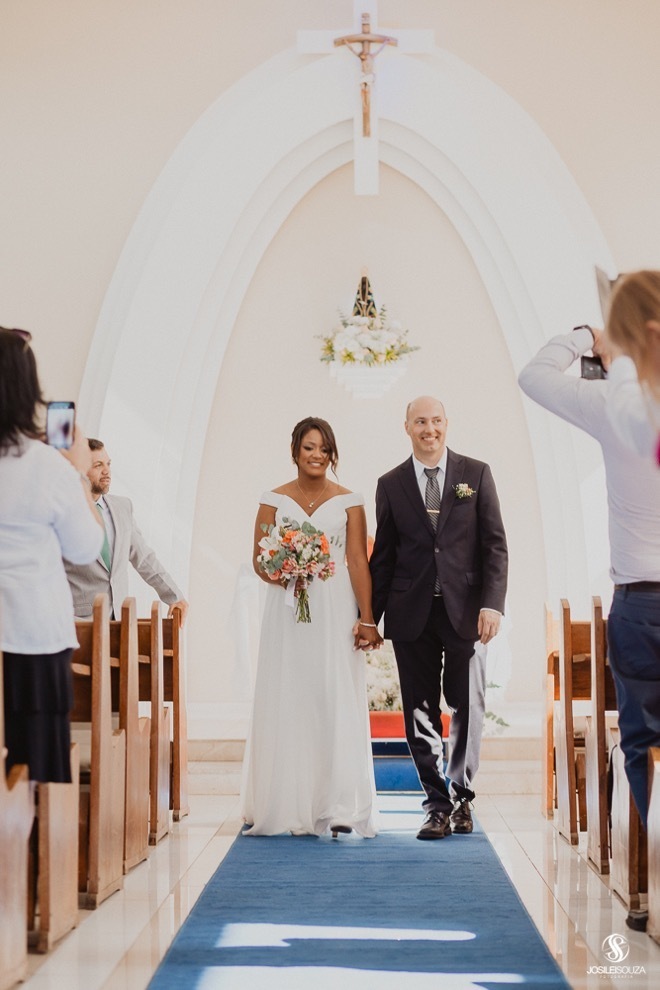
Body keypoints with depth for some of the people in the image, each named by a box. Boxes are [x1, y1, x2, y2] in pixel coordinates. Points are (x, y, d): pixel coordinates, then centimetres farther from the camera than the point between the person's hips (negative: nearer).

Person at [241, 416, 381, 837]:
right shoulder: (274, 500, 8)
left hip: (336, 613, -1)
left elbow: (358, 563, 0)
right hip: (286, 613, 1)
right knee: (285, 705, 0)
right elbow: (259, 559, 7)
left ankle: (338, 809, -7)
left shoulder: (348, 502, 5)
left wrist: (367, 619, -7)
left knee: (337, 704, -7)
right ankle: (286, 806, 6)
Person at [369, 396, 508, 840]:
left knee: (469, 707, 4)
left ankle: (461, 794, 22)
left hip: (466, 610, -1)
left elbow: (495, 545, 1)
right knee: (420, 713, 3)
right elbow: (383, 556, 10)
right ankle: (438, 803, 13)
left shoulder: (476, 474, 4)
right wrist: (369, 616, 5)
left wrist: (492, 603, -10)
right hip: (412, 615, 1)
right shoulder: (391, 484, 8)